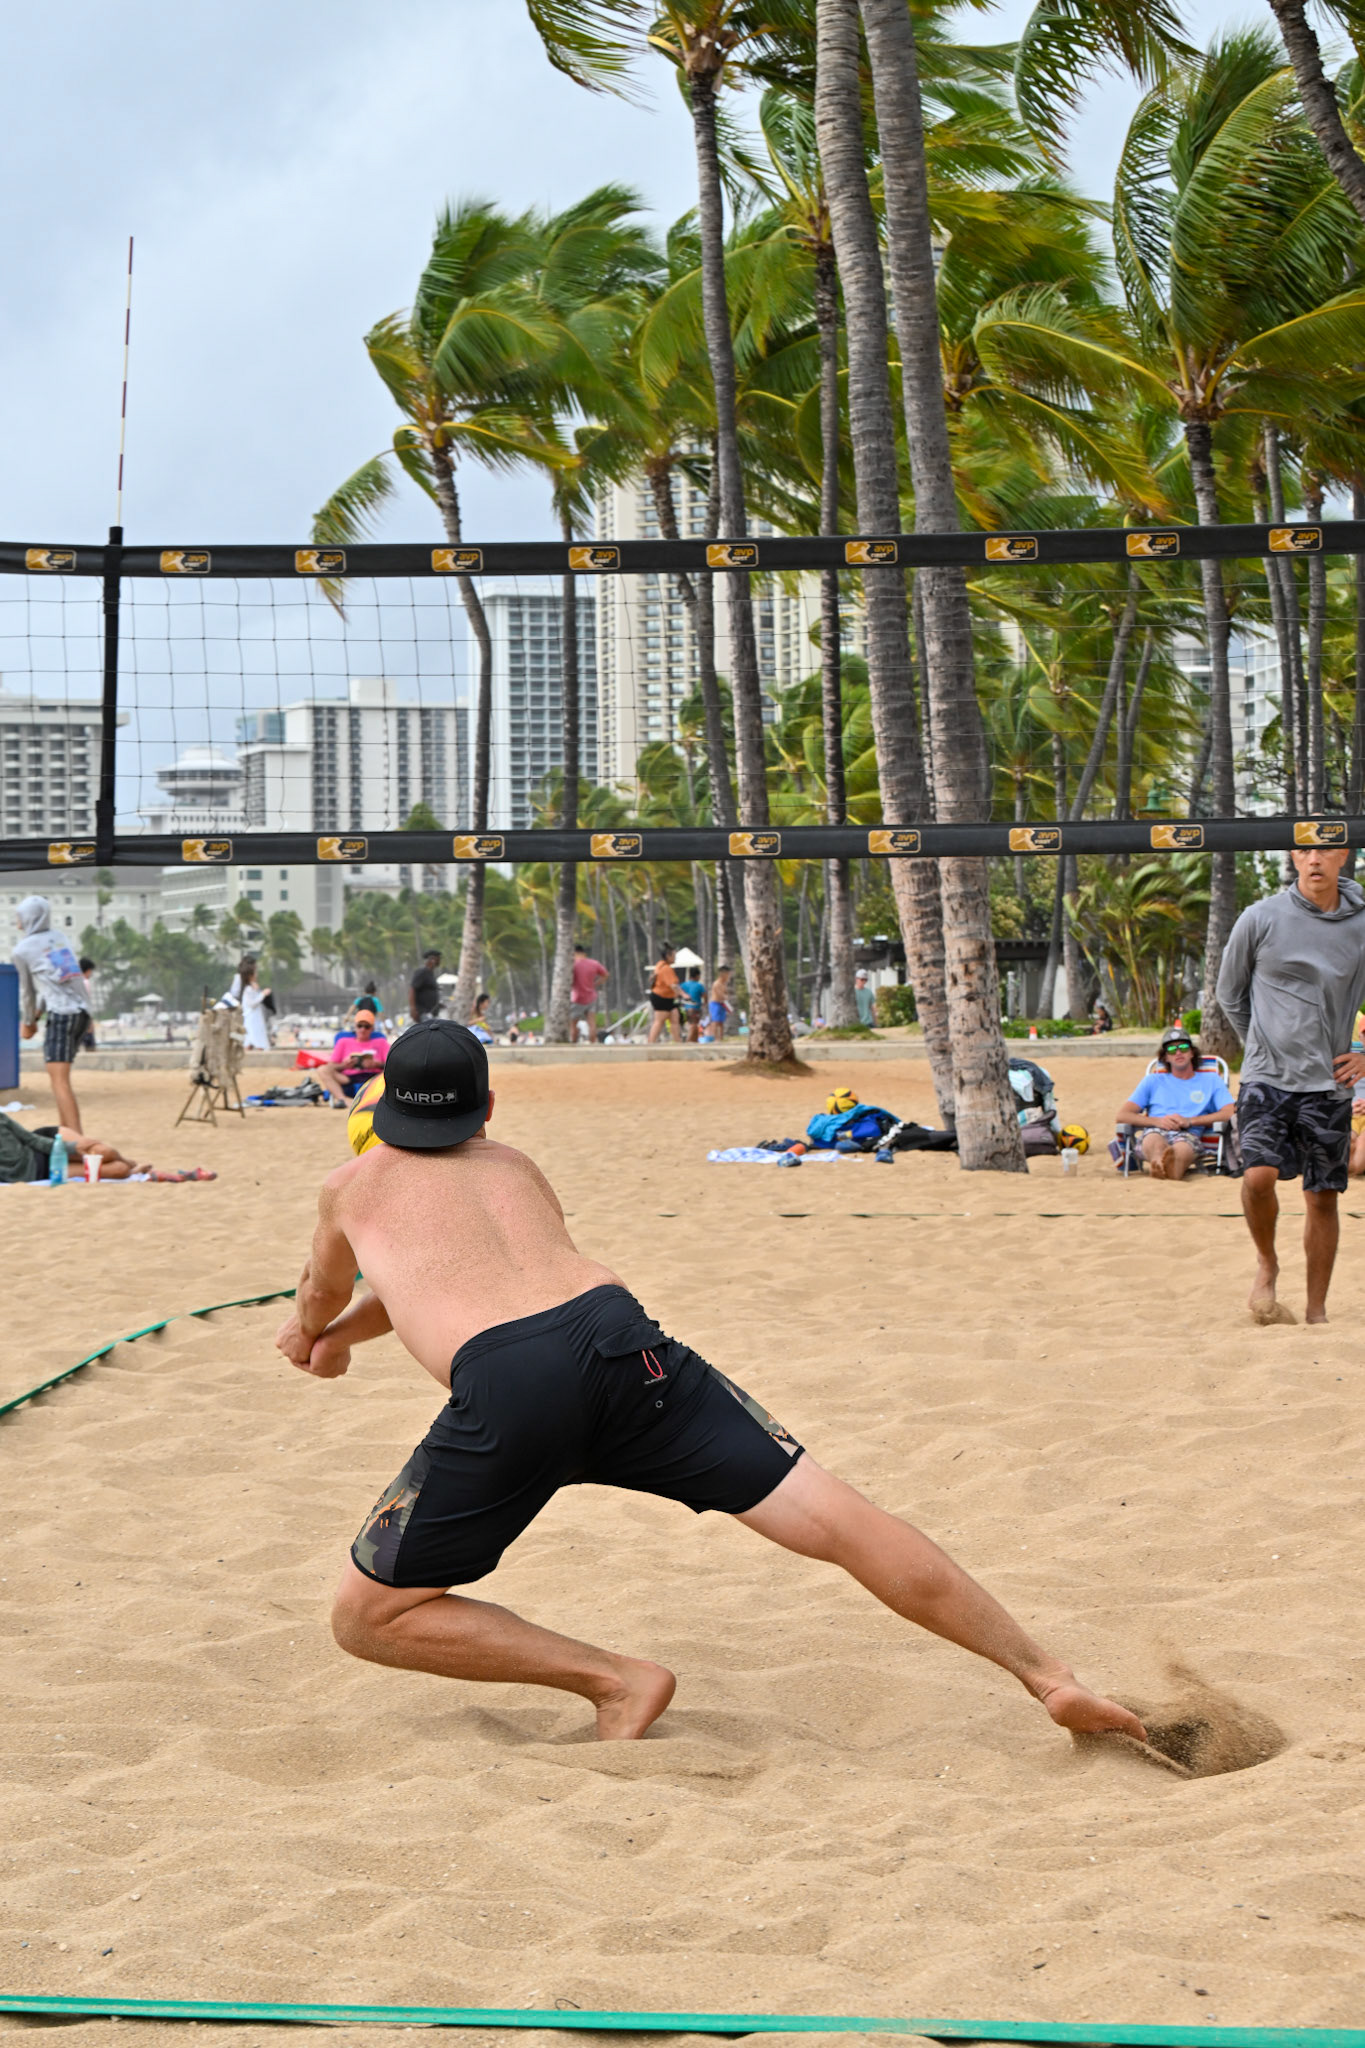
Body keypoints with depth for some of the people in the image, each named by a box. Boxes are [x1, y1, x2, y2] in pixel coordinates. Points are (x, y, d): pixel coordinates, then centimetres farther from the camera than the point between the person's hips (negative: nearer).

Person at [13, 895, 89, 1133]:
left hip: (61, 1015, -7)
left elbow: (26, 991, 15)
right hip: (83, 1013, 7)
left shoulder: (21, 951, 4)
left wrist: (28, 1022, 30)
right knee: (58, 1075, 18)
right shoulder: (58, 938, 21)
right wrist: (36, 1015, 30)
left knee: (59, 1079, -14)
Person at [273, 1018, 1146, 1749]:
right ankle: (1048, 1674, -1)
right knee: (839, 1519, 3)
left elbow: (322, 1290, 51)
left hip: (504, 1386, -4)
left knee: (370, 1615, 9)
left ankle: (617, 1680, -1)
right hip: (620, 1333, 4)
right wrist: (344, 1333, 70)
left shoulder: (355, 1184, 29)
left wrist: (309, 1332, 73)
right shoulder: (515, 1166, 37)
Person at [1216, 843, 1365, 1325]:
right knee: (1258, 1175, -20)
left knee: (1323, 1196, 5)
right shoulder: (1260, 919, -3)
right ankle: (1266, 1263, 8)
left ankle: (1317, 1311, 16)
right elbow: (1229, 993, 11)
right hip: (1267, 1079, -2)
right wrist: (1264, 1047, 8)